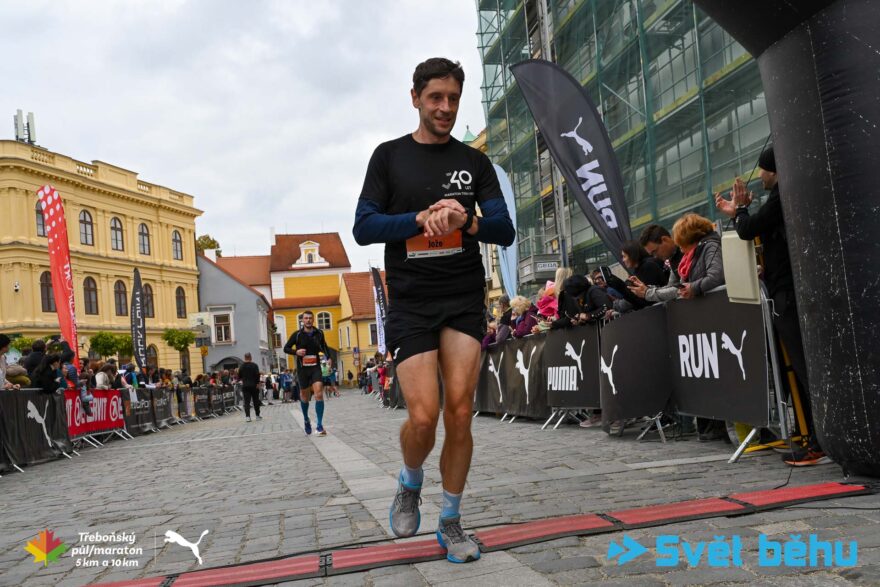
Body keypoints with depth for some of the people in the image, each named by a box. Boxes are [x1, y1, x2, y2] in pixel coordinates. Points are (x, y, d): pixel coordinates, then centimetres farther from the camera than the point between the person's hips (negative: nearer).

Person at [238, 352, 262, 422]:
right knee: (256, 401, 10)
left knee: (246, 401, -1)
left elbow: (239, 376, 6)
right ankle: (257, 415, 17)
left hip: (245, 386, 2)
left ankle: (247, 416, -12)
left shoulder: (241, 366, 2)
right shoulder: (254, 365, -7)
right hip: (254, 385, -1)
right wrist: (258, 383, -6)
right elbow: (257, 375, -14)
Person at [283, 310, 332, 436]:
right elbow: (286, 348, 3)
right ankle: (306, 420, 38)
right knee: (305, 396, 12)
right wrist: (296, 351, -16)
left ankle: (319, 426, -15)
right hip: (302, 369, 0)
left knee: (319, 394, -16)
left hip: (315, 367, 0)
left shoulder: (319, 333, 3)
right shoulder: (297, 335, -3)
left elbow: (324, 346, 23)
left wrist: (328, 357, 11)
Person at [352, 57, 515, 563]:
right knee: (423, 416, -11)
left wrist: (466, 221, -17)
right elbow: (364, 227, -2)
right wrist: (422, 219, -16)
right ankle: (410, 484, 23)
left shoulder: (475, 161, 11)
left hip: (465, 299, 2)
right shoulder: (389, 156, 7)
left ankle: (451, 522, 17)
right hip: (411, 303, -1)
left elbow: (505, 231, 4)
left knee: (460, 415, -2)